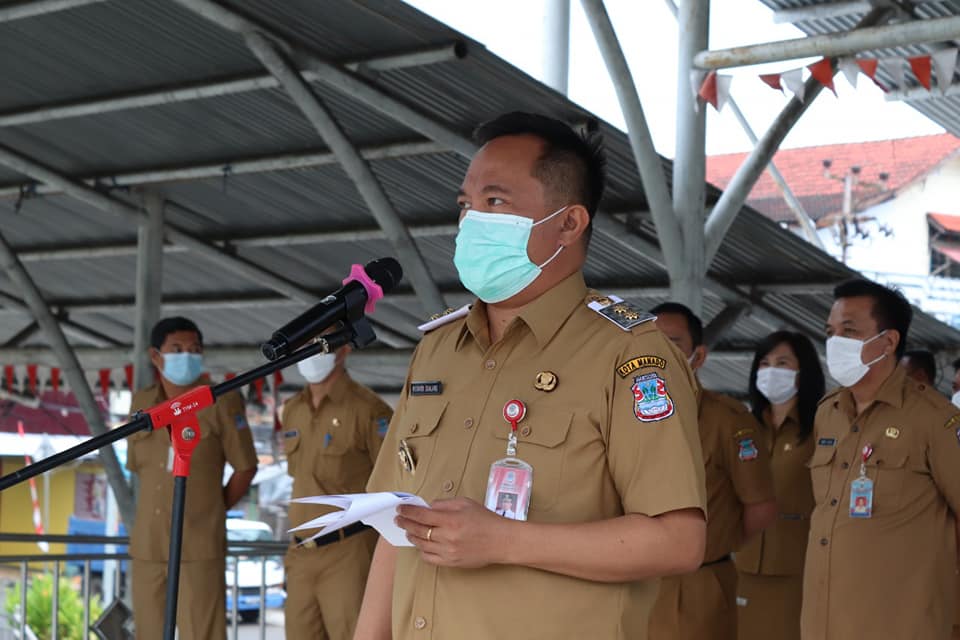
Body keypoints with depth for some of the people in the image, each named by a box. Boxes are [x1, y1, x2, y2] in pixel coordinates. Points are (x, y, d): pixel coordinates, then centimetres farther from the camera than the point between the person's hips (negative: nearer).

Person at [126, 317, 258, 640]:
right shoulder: (142, 402, 7)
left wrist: (212, 513, 6)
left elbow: (246, 467, -1)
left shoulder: (222, 402, -7)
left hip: (199, 547, -5)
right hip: (148, 546, 5)